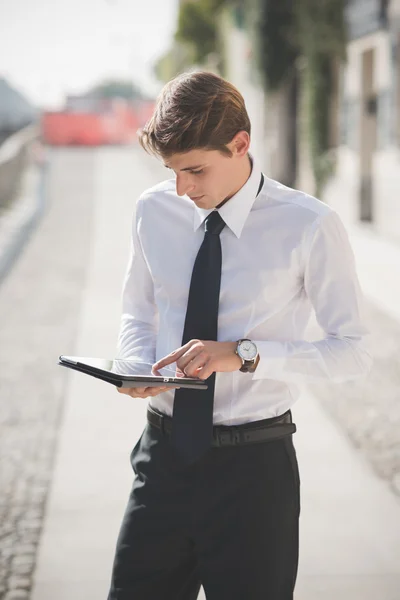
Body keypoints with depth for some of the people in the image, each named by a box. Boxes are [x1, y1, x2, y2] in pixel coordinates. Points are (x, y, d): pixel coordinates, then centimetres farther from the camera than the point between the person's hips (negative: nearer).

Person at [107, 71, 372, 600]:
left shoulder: (310, 227, -11)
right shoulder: (154, 210, 3)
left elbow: (353, 351, -10)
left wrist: (245, 353, -22)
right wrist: (138, 362, -8)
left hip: (253, 463, -3)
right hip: (164, 456, 4)